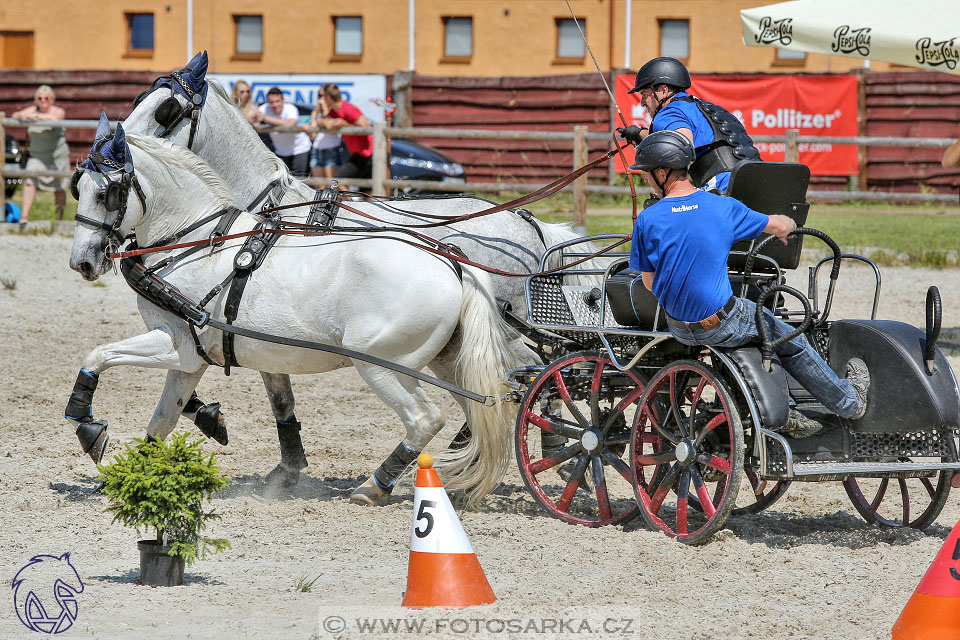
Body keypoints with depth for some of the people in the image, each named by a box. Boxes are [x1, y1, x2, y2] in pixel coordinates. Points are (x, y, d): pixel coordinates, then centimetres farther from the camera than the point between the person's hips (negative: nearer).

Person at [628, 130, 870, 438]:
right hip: (722, 326, -3)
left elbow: (649, 283, -3)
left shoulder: (647, 220, -12)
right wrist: (789, 224, 31)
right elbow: (778, 226, 5)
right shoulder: (724, 208, -11)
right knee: (791, 342, 22)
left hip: (679, 329, 3)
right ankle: (849, 401, 38)